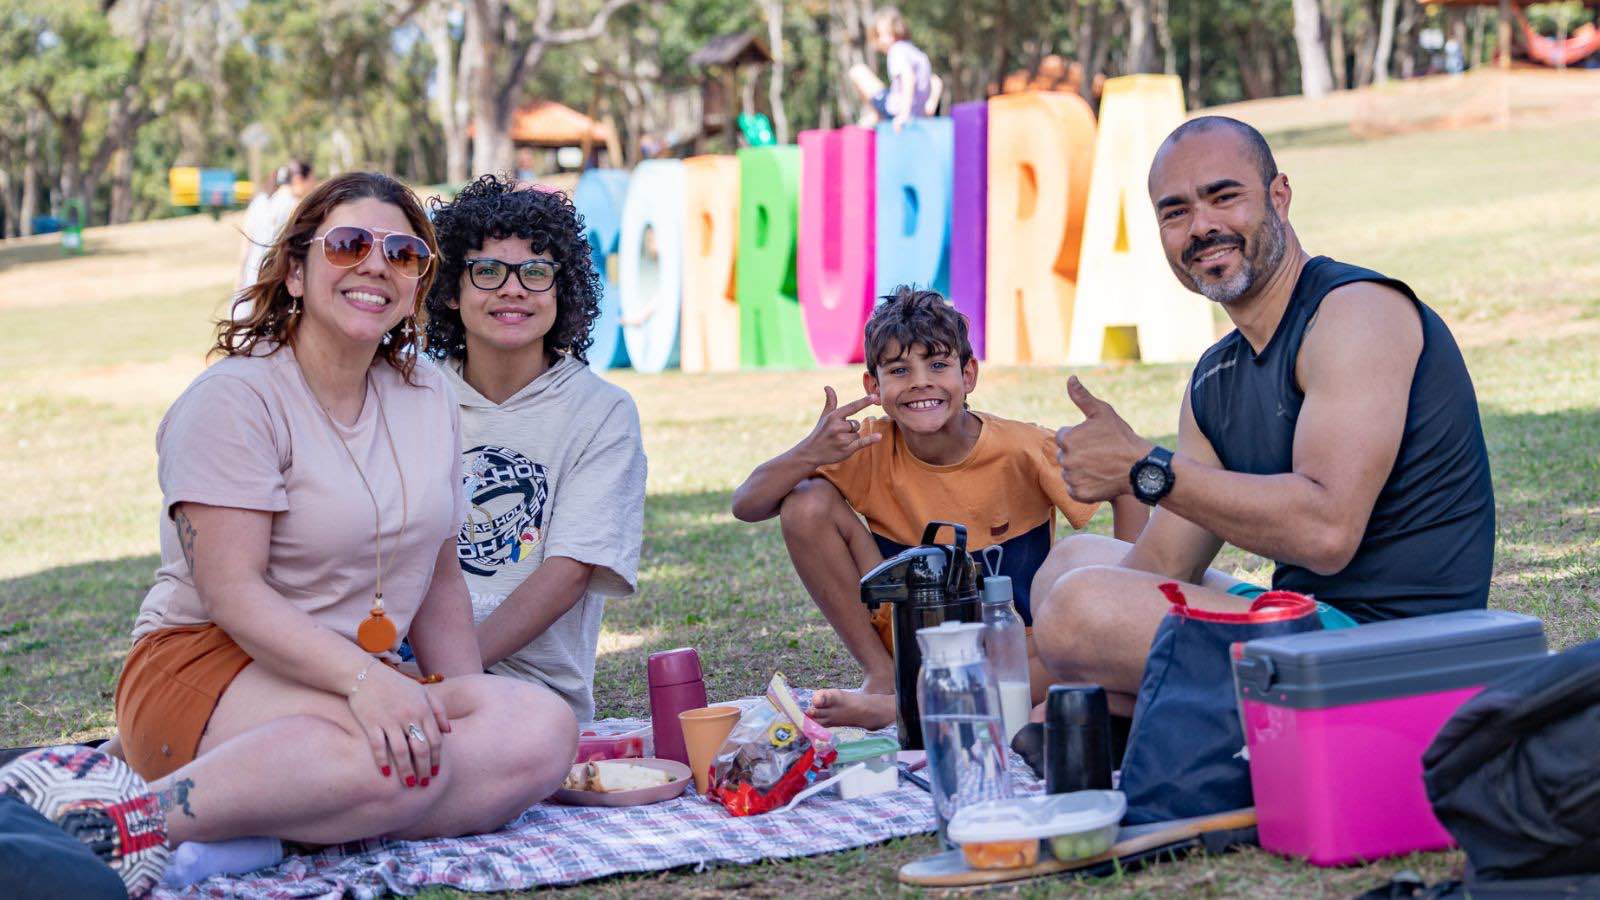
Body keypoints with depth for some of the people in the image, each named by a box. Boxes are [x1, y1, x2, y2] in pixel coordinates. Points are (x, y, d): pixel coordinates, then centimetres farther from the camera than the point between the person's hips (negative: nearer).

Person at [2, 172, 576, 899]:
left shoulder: (427, 397, 14)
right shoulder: (234, 398, -7)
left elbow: (438, 578, 18)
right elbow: (234, 592, -17)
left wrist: (468, 695, 1)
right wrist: (366, 681, -31)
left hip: (361, 680, 7)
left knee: (545, 730, -24)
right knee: (396, 755, -38)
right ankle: (147, 823, -31)